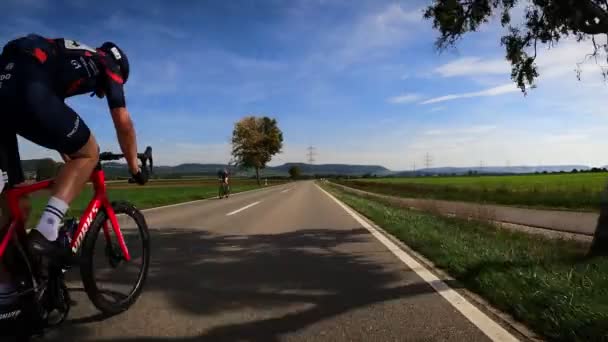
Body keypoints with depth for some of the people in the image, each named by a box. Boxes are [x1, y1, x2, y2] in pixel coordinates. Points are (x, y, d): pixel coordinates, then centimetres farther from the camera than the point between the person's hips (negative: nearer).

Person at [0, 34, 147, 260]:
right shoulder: (107, 65, 20)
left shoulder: (69, 58, 39)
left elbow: (56, 123, 42)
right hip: (26, 90, -7)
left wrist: (71, 164, 49)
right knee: (89, 154, 10)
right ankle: (45, 233, -4)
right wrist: (134, 168, 24)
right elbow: (123, 123, 13)